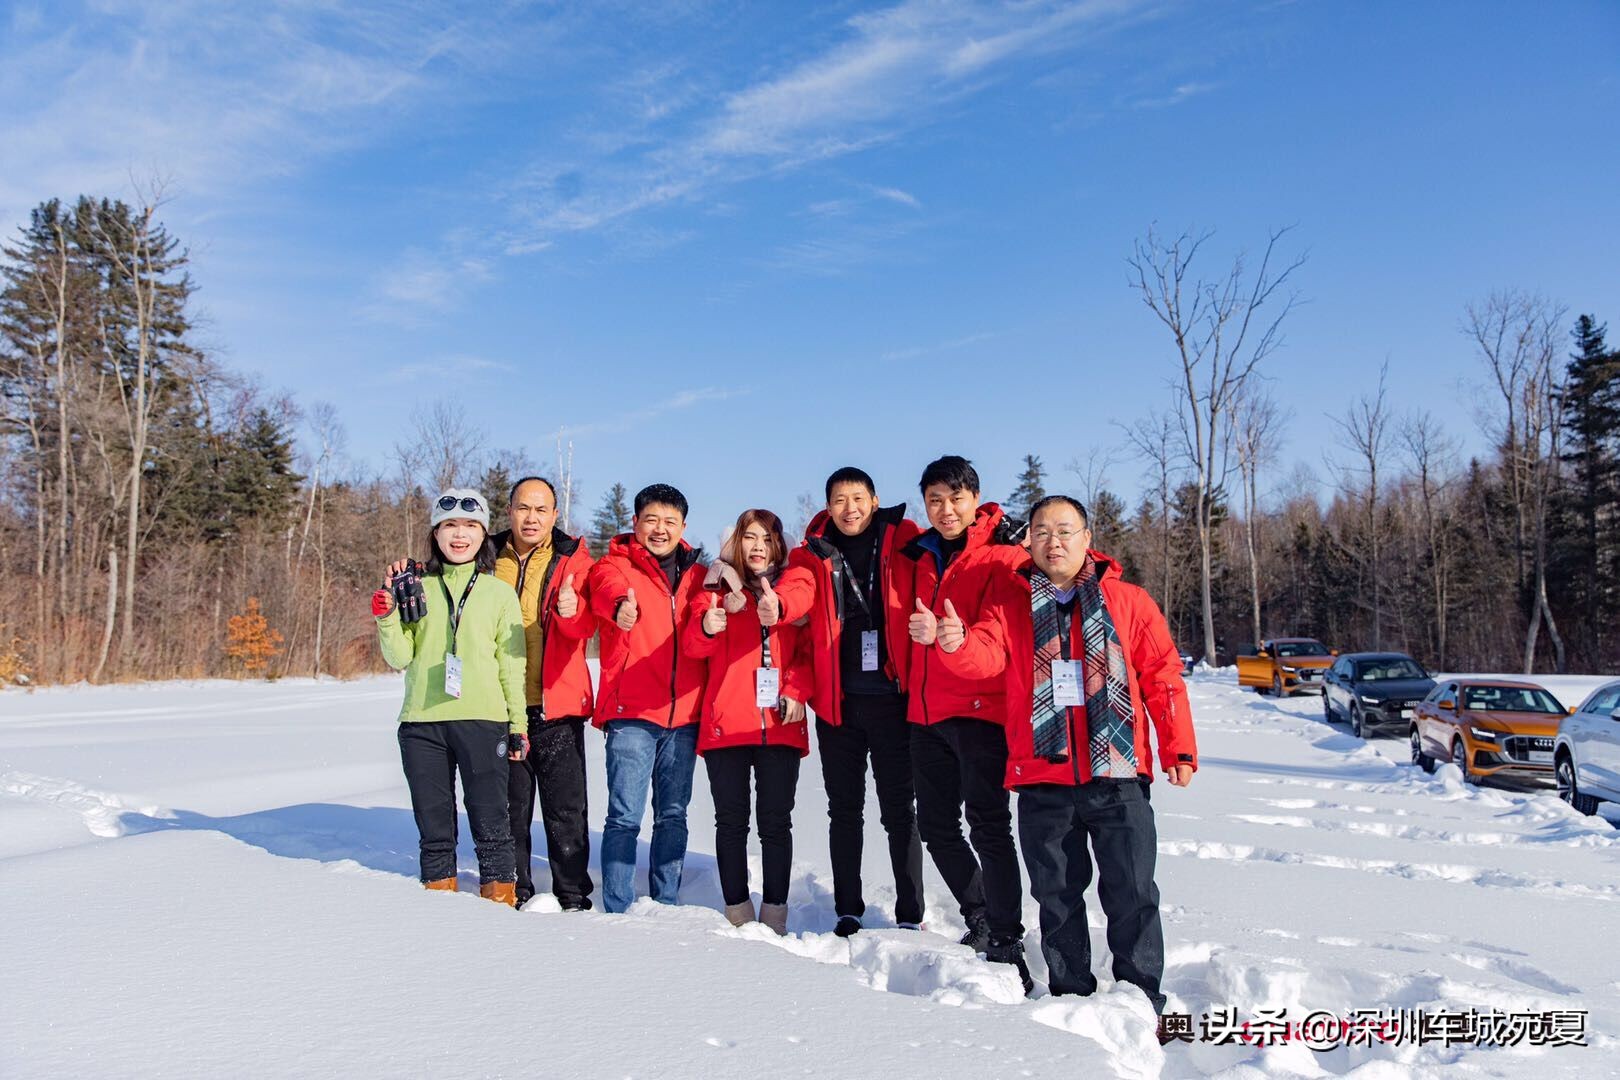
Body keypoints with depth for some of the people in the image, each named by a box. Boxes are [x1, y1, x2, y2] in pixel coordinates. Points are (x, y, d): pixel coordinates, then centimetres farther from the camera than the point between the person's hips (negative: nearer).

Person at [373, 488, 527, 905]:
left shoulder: (500, 592, 8)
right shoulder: (417, 588, 11)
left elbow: (512, 664, 8)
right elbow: (400, 657, 6)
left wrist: (518, 724, 4)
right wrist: (386, 615, -9)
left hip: (482, 719, -2)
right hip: (422, 721, 2)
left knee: (490, 821, 0)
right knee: (433, 823, 9)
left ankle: (500, 900, 10)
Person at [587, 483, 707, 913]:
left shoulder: (696, 575, 15)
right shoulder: (615, 565, 2)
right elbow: (608, 588, -22)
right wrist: (621, 608, -46)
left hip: (683, 716, 4)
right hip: (631, 715, -4)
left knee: (673, 815, 11)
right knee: (625, 817, -5)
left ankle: (666, 905, 23)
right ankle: (617, 910, 5)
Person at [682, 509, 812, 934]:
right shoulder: (718, 586, 9)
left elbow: (807, 652, 11)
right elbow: (692, 645, -1)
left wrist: (797, 692, -6)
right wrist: (707, 626, -23)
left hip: (780, 725, 1)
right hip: (726, 722, -1)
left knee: (776, 821, 2)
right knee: (731, 820, 4)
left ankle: (775, 915, 8)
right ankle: (737, 911, 12)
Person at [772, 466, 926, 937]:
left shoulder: (903, 542, 4)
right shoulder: (814, 552, 5)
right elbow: (798, 587, -14)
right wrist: (777, 602, -37)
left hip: (891, 698, -2)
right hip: (836, 702, 2)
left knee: (899, 809, 3)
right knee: (844, 809, 12)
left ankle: (910, 916, 13)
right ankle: (848, 911, 24)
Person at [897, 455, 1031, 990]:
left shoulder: (1003, 554, -7)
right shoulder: (921, 555, 13)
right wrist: (911, 685, 13)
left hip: (980, 709, -7)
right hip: (926, 710, 7)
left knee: (988, 826, -9)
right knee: (936, 825, 13)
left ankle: (1007, 947, 0)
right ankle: (980, 919, 32)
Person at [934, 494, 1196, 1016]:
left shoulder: (1128, 601, 5)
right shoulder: (1009, 601, 7)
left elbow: (1162, 676, 6)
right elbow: (986, 655, -10)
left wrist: (1179, 748, 1)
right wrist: (956, 643, -33)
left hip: (1117, 776, -1)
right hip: (1042, 779, 1)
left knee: (1132, 892, 3)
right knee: (1057, 894, 12)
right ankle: (1071, 993, 26)